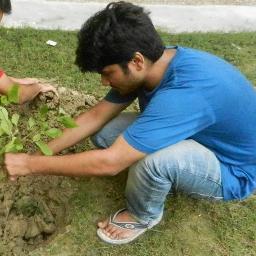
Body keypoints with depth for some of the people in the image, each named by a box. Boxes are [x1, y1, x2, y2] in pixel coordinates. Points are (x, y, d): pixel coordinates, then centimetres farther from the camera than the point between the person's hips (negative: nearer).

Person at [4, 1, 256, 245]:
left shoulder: (184, 92, -39)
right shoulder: (152, 66, -12)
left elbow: (109, 162, -37)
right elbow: (96, 117, -5)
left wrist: (31, 165, -25)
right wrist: (40, 154, -9)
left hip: (233, 171, -6)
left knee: (154, 156, -38)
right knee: (104, 133, -7)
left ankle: (143, 216, -4)